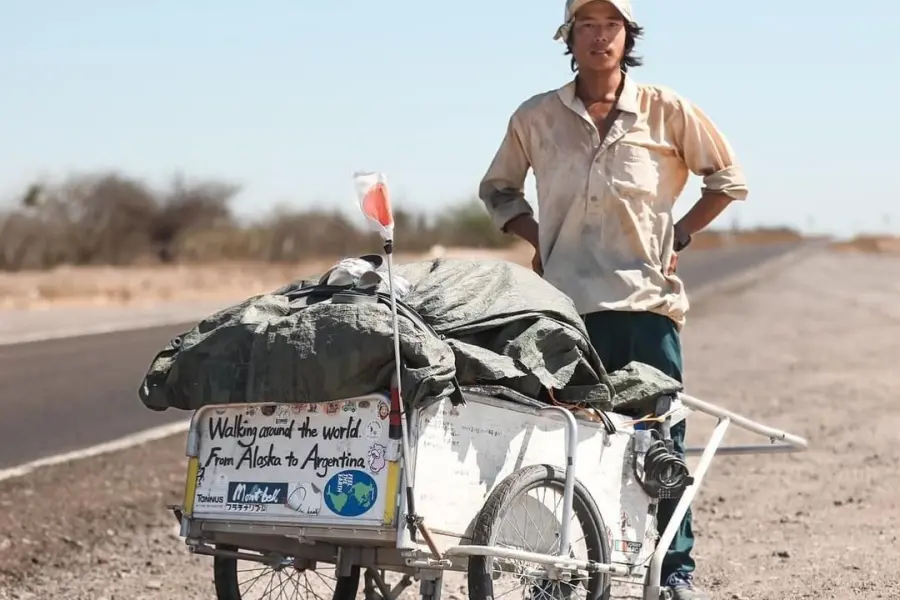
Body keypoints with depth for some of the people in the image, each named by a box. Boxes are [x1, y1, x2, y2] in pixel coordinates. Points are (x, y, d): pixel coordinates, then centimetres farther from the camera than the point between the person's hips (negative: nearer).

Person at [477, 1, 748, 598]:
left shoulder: (666, 111, 2)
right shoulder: (536, 117, 5)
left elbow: (728, 178, 13)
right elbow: (497, 188, 21)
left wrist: (680, 235, 4)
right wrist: (538, 238, 7)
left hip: (647, 299, -1)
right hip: (566, 302, 1)